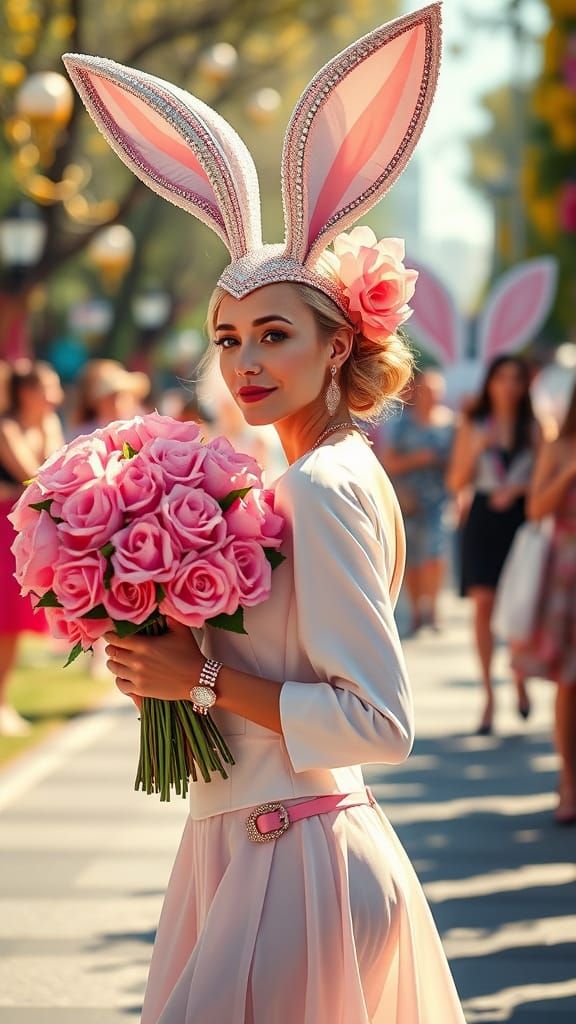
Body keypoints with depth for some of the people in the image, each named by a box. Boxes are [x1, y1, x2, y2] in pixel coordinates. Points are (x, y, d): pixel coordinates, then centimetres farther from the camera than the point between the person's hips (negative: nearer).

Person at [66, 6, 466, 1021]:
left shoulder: (321, 491, -18)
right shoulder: (343, 475, 10)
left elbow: (379, 723, -22)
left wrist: (205, 681, -18)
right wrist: (168, 656, 6)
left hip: (294, 855, -9)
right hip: (255, 848, 9)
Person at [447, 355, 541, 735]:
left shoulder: (533, 428, 7)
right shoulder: (473, 425, 7)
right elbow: (457, 483, 6)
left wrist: (519, 488, -12)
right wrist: (475, 450, -10)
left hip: (520, 516, 0)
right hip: (483, 519, 0)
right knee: (483, 605, -5)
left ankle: (521, 679, 20)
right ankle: (488, 695, 1)